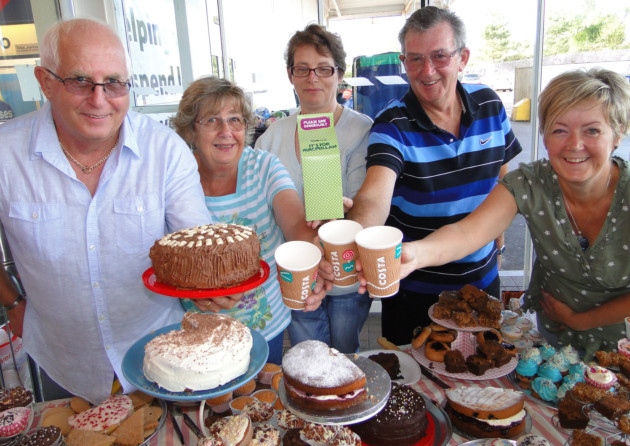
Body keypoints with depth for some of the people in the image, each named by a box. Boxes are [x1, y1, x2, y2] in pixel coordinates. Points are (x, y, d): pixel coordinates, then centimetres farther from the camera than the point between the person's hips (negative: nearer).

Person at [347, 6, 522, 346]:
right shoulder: (392, 125, -18)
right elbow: (375, 196, -35)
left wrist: (498, 239, 8)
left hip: (482, 279, 4)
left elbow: (502, 176, 10)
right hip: (414, 291, -3)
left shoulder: (490, 105, -4)